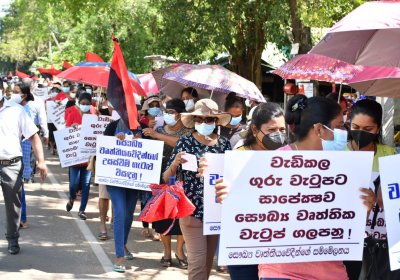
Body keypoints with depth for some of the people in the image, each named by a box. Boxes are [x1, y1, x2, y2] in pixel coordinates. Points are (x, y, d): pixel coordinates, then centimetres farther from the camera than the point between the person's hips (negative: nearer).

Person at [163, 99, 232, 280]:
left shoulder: (224, 144, 4)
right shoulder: (185, 142, -3)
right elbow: (166, 178, -3)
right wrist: (175, 164, -22)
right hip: (193, 210, -3)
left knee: (209, 260, 14)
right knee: (198, 260, -7)